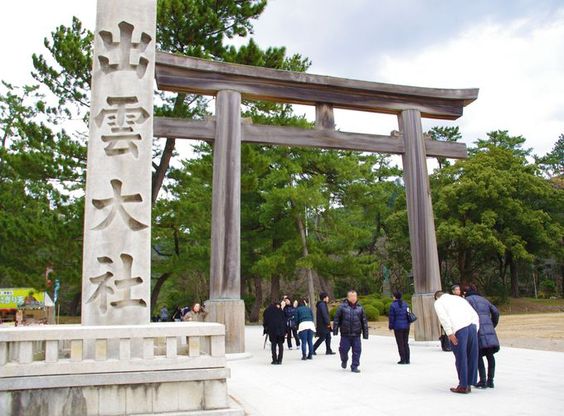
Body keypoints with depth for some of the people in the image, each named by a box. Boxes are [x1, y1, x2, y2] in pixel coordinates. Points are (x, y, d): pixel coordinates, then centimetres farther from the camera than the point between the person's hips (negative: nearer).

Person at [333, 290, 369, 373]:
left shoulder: (360, 308, 6)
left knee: (357, 350, 0)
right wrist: (335, 330, -3)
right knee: (344, 349, 4)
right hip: (345, 334, -2)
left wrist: (365, 333, 7)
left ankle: (354, 366, 14)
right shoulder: (342, 307, -1)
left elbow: (364, 321, 10)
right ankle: (344, 360, 35)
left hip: (356, 334, 2)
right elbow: (337, 319, 2)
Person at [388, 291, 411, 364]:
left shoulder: (393, 305, -11)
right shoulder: (405, 304, 7)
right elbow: (408, 314, 13)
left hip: (398, 327, -5)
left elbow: (391, 317, -10)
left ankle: (403, 359, 1)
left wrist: (390, 326, 0)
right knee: (406, 343, 12)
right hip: (406, 326, 6)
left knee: (400, 344, 1)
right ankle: (407, 359, 13)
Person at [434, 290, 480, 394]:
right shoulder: (459, 298, 31)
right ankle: (469, 384, 20)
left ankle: (463, 386, 7)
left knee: (461, 358, 3)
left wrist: (450, 333, -9)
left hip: (458, 329, -5)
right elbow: (475, 315, 21)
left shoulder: (438, 302, 15)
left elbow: (444, 317, -4)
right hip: (472, 326, 5)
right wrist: (476, 330, 19)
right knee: (472, 357, 13)